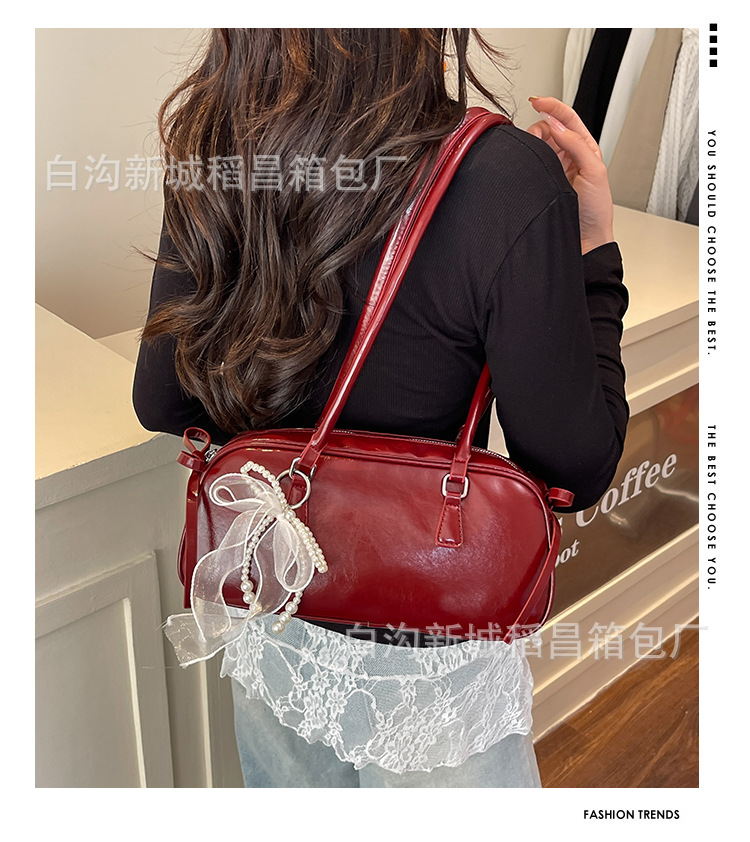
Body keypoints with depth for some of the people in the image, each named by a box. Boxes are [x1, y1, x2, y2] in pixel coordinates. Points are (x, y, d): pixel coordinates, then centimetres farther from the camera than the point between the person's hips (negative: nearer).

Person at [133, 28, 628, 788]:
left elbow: (158, 402, -2)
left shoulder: (211, 157, -13)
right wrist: (593, 247, -10)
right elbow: (576, 469, -19)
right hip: (425, 663, -4)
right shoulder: (507, 183, -27)